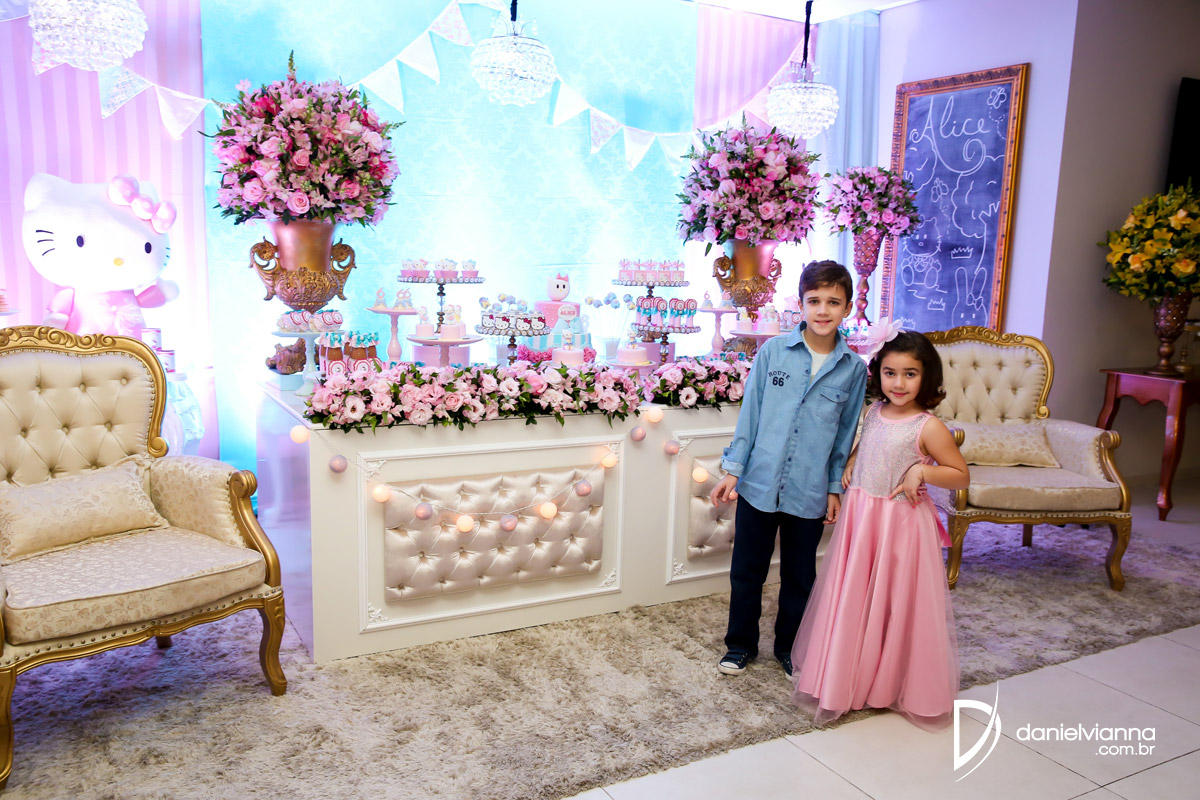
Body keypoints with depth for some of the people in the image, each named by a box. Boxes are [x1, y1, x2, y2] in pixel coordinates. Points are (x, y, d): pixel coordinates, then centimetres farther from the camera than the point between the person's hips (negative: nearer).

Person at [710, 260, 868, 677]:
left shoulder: (854, 369, -2)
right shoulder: (773, 350, -5)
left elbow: (846, 433, 5)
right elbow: (750, 412, 0)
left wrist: (836, 488, 6)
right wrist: (732, 469, -1)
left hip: (810, 494, 1)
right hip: (759, 484, 0)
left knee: (799, 578, 15)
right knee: (747, 571, 12)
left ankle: (789, 646, 37)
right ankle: (741, 644, 32)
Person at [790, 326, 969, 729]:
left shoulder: (928, 427, -14)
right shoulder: (874, 412, 3)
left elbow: (961, 475, -8)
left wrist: (923, 470, -23)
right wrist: (850, 464, 6)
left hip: (900, 525, -6)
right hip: (859, 518, 6)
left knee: (897, 605, 7)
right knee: (852, 601, 15)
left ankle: (898, 685, 27)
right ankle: (846, 679, 33)